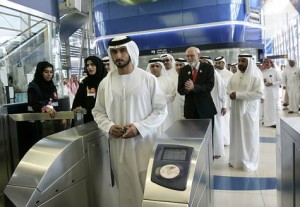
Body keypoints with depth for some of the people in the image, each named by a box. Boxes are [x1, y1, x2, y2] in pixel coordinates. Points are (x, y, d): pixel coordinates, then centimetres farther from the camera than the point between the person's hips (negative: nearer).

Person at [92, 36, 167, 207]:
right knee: (125, 187, 14)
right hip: (118, 144, 3)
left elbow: (161, 110, -4)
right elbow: (98, 111, 10)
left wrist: (139, 127, -16)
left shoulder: (148, 79, -5)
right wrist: (109, 127, -10)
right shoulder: (105, 83, 3)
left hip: (144, 143, -2)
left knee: (147, 188, 7)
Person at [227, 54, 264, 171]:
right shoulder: (234, 76, 9)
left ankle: (249, 162, 17)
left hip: (249, 110, -5)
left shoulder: (256, 76, -10)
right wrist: (231, 93, -9)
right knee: (236, 134, 12)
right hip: (236, 110, 5)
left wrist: (238, 94, -21)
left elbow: (259, 93, -18)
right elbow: (229, 88, 16)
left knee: (249, 135, 3)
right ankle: (236, 159, 25)